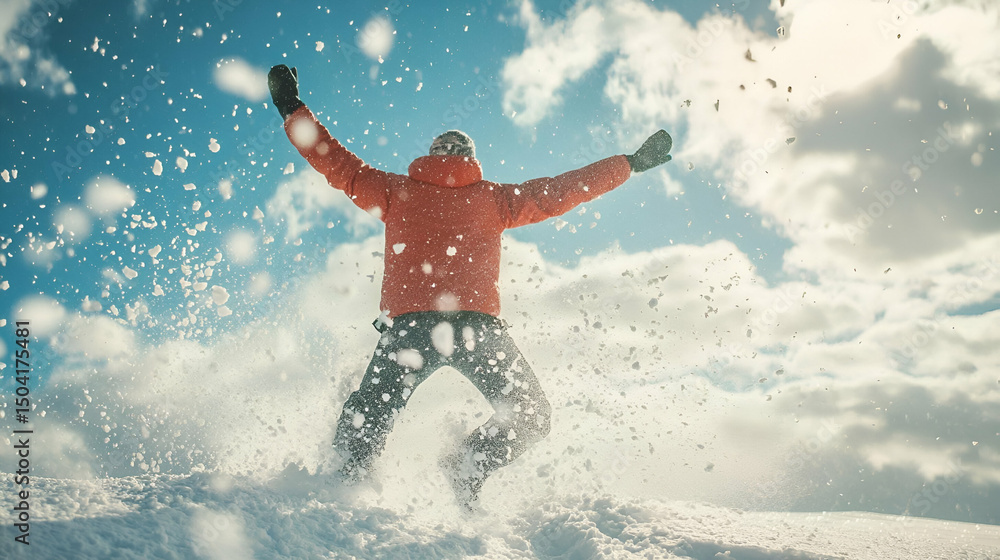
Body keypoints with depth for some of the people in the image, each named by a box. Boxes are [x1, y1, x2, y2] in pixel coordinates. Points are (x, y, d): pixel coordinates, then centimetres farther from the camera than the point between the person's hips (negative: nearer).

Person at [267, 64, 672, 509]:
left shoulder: (395, 191, 18)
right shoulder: (493, 198, 17)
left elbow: (339, 164, 18)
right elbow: (558, 193, 18)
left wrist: (291, 109, 28)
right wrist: (632, 163, 27)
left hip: (408, 324, 1)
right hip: (476, 323, -1)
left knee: (359, 430, 13)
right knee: (530, 417, 14)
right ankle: (468, 466, -1)